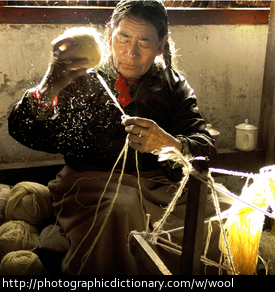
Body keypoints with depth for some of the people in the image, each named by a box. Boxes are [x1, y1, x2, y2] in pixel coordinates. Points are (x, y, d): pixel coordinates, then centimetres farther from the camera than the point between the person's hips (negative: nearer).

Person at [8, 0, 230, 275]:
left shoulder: (174, 85, 10)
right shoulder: (80, 80, 4)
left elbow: (204, 146, -4)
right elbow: (26, 133, -9)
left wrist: (170, 144, -29)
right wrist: (48, 89, -32)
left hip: (161, 181, 3)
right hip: (93, 178, -2)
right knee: (119, 209, -35)